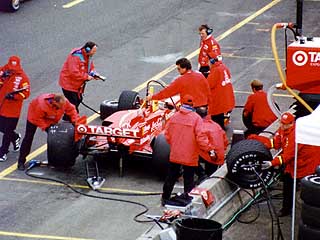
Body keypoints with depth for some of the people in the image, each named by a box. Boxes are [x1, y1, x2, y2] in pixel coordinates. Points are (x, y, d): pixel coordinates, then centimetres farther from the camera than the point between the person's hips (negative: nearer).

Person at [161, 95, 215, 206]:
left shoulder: (174, 116, -2)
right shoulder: (196, 118, -15)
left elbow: (167, 134, 5)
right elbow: (200, 137, -21)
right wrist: (209, 148, -9)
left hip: (174, 154, 4)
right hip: (190, 156, -4)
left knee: (171, 176, 18)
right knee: (189, 179, 9)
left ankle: (165, 198, 27)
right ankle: (188, 198, 12)